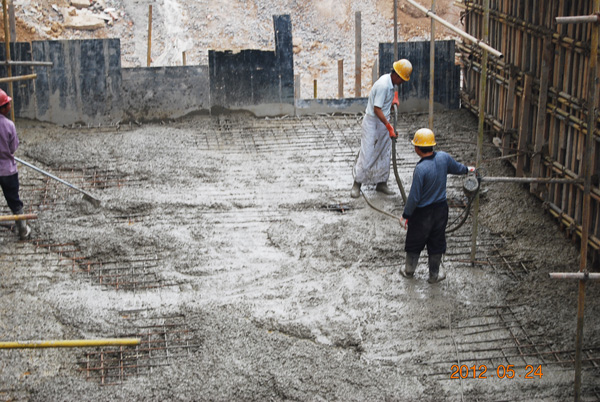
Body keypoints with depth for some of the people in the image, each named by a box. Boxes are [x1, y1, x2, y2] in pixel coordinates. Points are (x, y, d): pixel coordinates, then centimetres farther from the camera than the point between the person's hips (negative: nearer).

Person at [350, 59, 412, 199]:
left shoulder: (389, 81, 4)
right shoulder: (383, 86, -25)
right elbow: (377, 109, -28)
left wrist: (394, 97, 15)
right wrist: (389, 127, -30)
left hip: (383, 121, 9)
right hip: (372, 122, -9)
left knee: (385, 153, 10)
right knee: (367, 154, -7)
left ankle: (381, 183, 19)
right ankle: (357, 184, 0)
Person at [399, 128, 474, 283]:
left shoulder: (421, 169, -30)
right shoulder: (443, 157, -12)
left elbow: (414, 197, -24)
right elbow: (456, 167, 11)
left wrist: (405, 215, -11)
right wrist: (467, 169, 35)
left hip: (422, 213, -5)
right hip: (440, 208, 5)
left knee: (414, 242, 18)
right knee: (437, 243, 19)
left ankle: (409, 270, 37)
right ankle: (434, 275, 32)